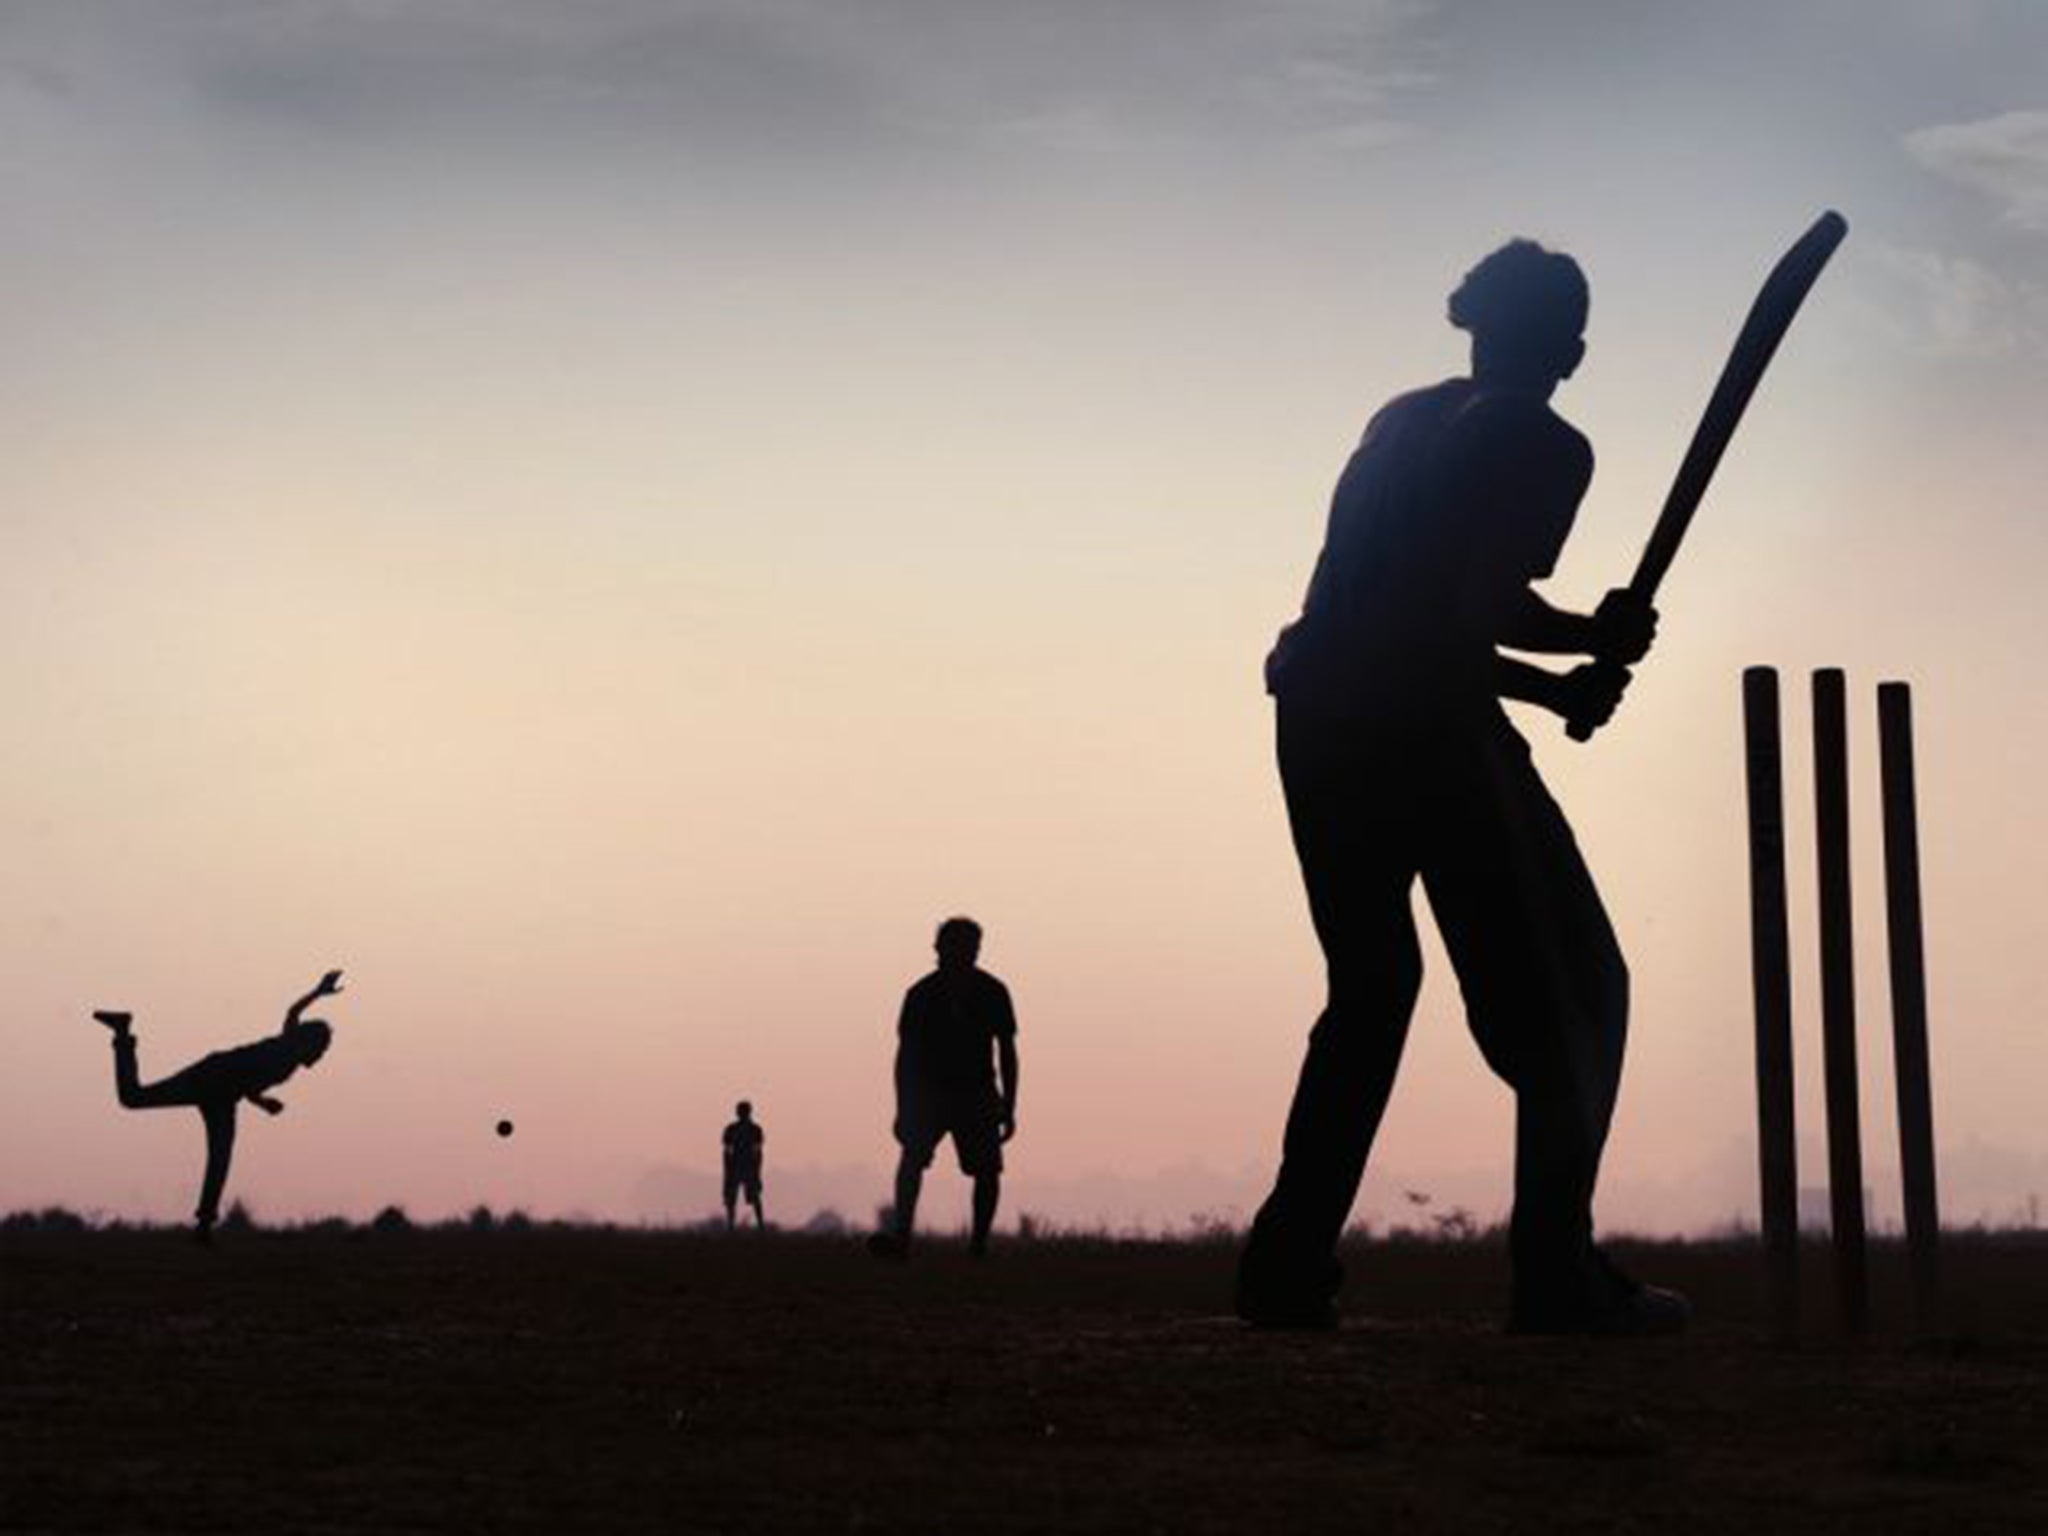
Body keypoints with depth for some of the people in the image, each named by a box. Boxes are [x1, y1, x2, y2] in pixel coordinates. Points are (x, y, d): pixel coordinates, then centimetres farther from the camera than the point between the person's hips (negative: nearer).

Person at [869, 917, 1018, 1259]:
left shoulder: (992, 993, -1)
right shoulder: (922, 994, -4)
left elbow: (1006, 1052, 6)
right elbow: (906, 1053, -1)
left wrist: (1008, 1108, 2)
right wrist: (903, 1110, -7)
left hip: (977, 1094, 1)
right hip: (929, 1092, -1)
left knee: (987, 1169, -5)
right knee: (913, 1154, -22)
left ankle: (979, 1243, 9)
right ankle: (900, 1235, -31)